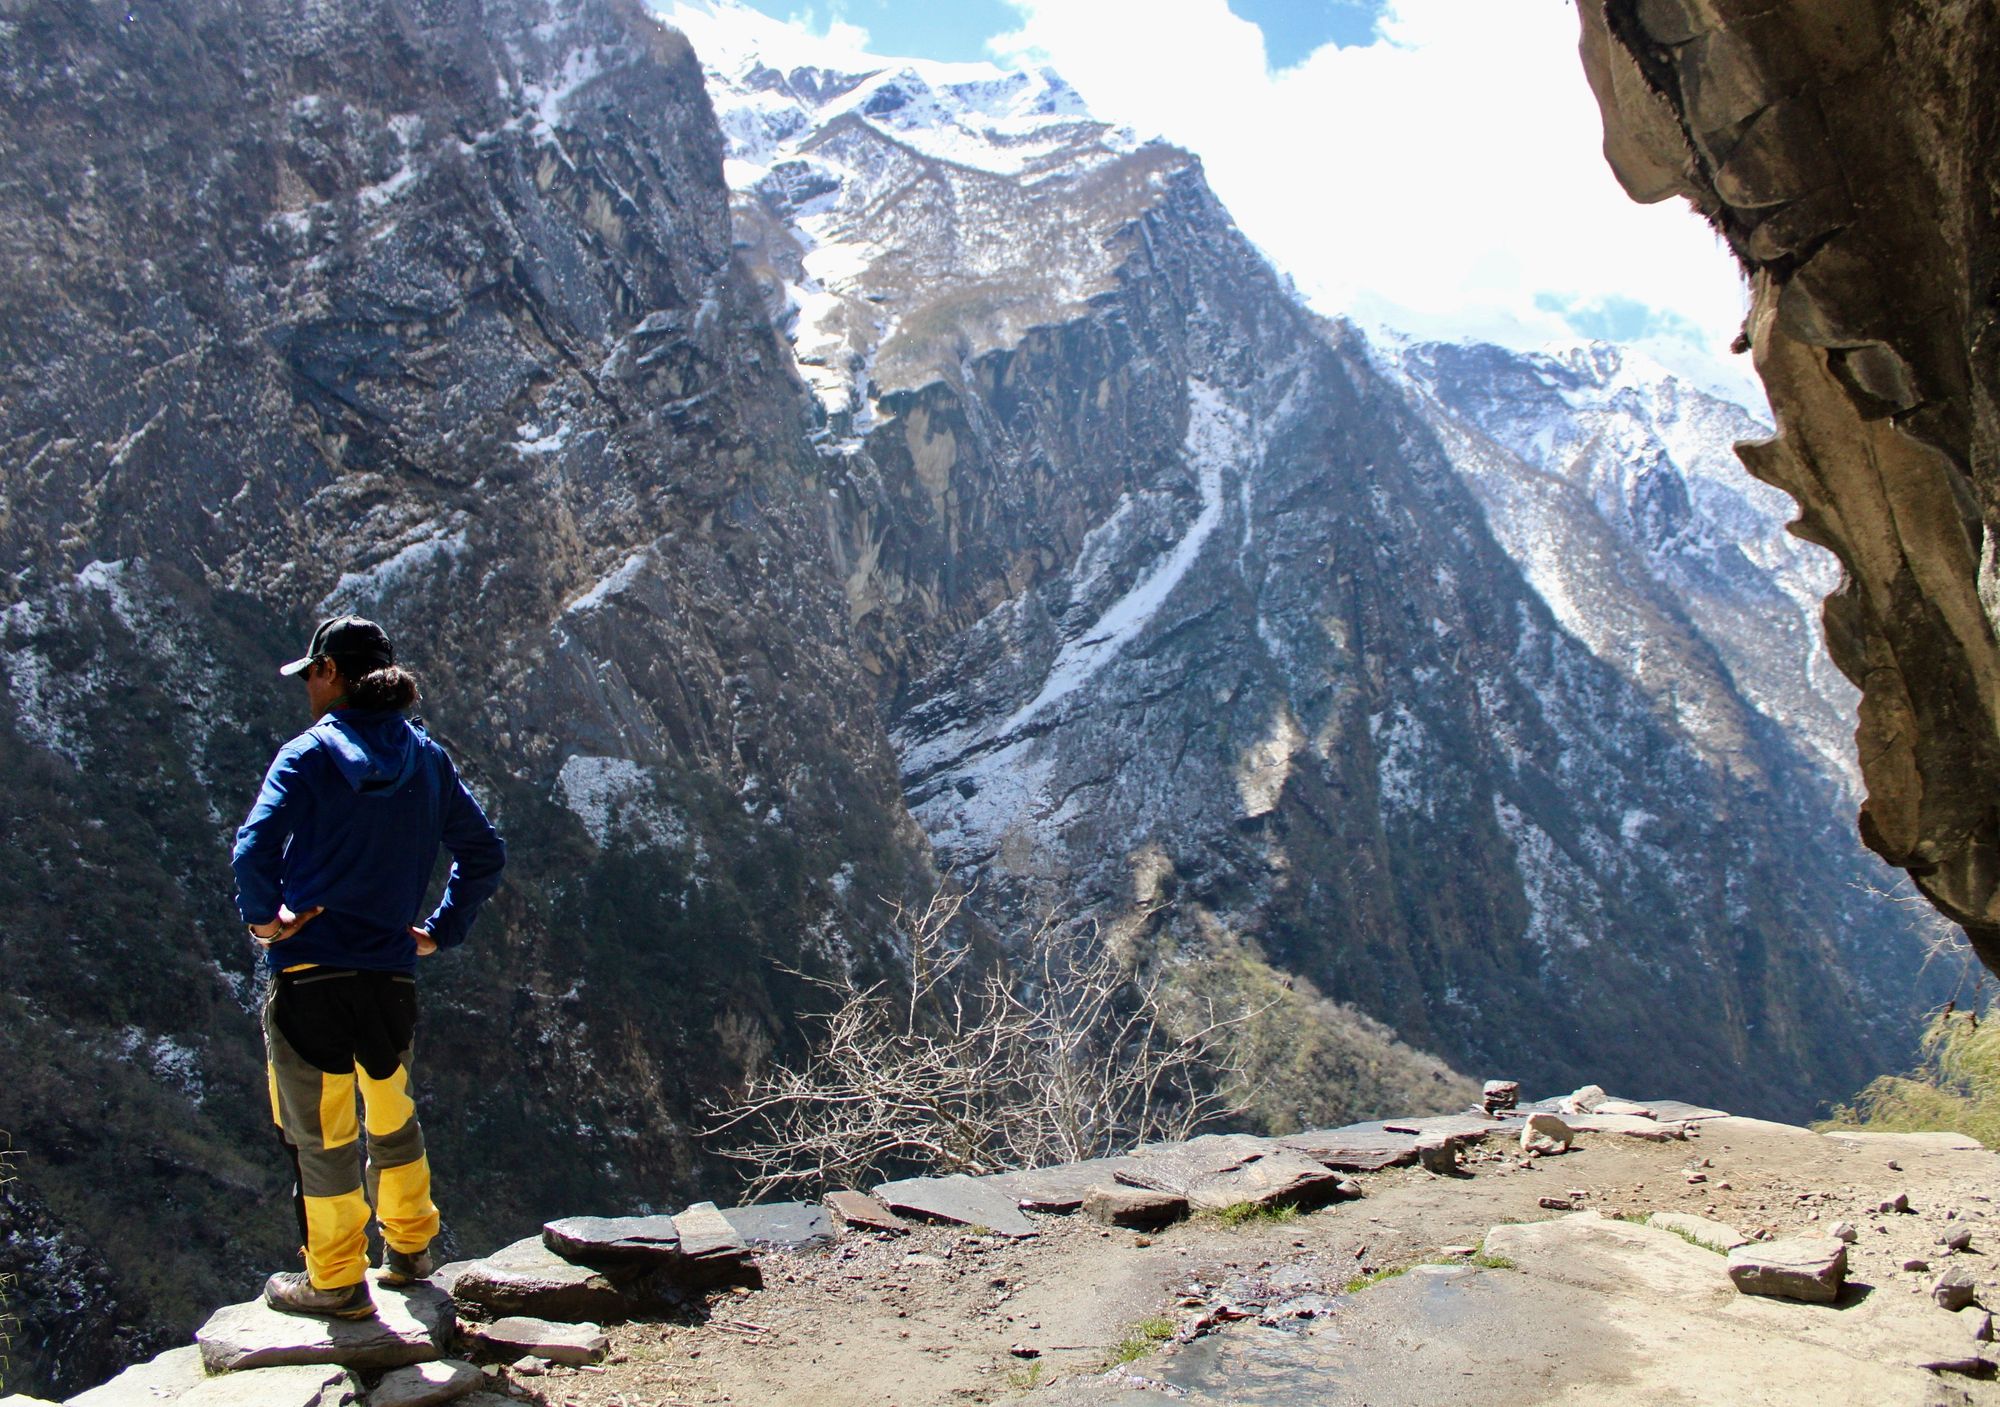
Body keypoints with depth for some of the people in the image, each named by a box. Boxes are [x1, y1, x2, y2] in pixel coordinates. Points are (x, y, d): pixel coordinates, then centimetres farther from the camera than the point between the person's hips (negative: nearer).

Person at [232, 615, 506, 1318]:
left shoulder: (310, 754, -9)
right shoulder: (425, 757, 4)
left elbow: (253, 851, -22)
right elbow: (485, 851, 6)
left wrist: (262, 917, -6)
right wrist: (441, 930, 12)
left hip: (309, 975, -4)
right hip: (391, 972, 5)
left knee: (322, 1132, 10)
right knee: (393, 1116, 24)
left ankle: (337, 1281, 23)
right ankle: (410, 1249, 38)